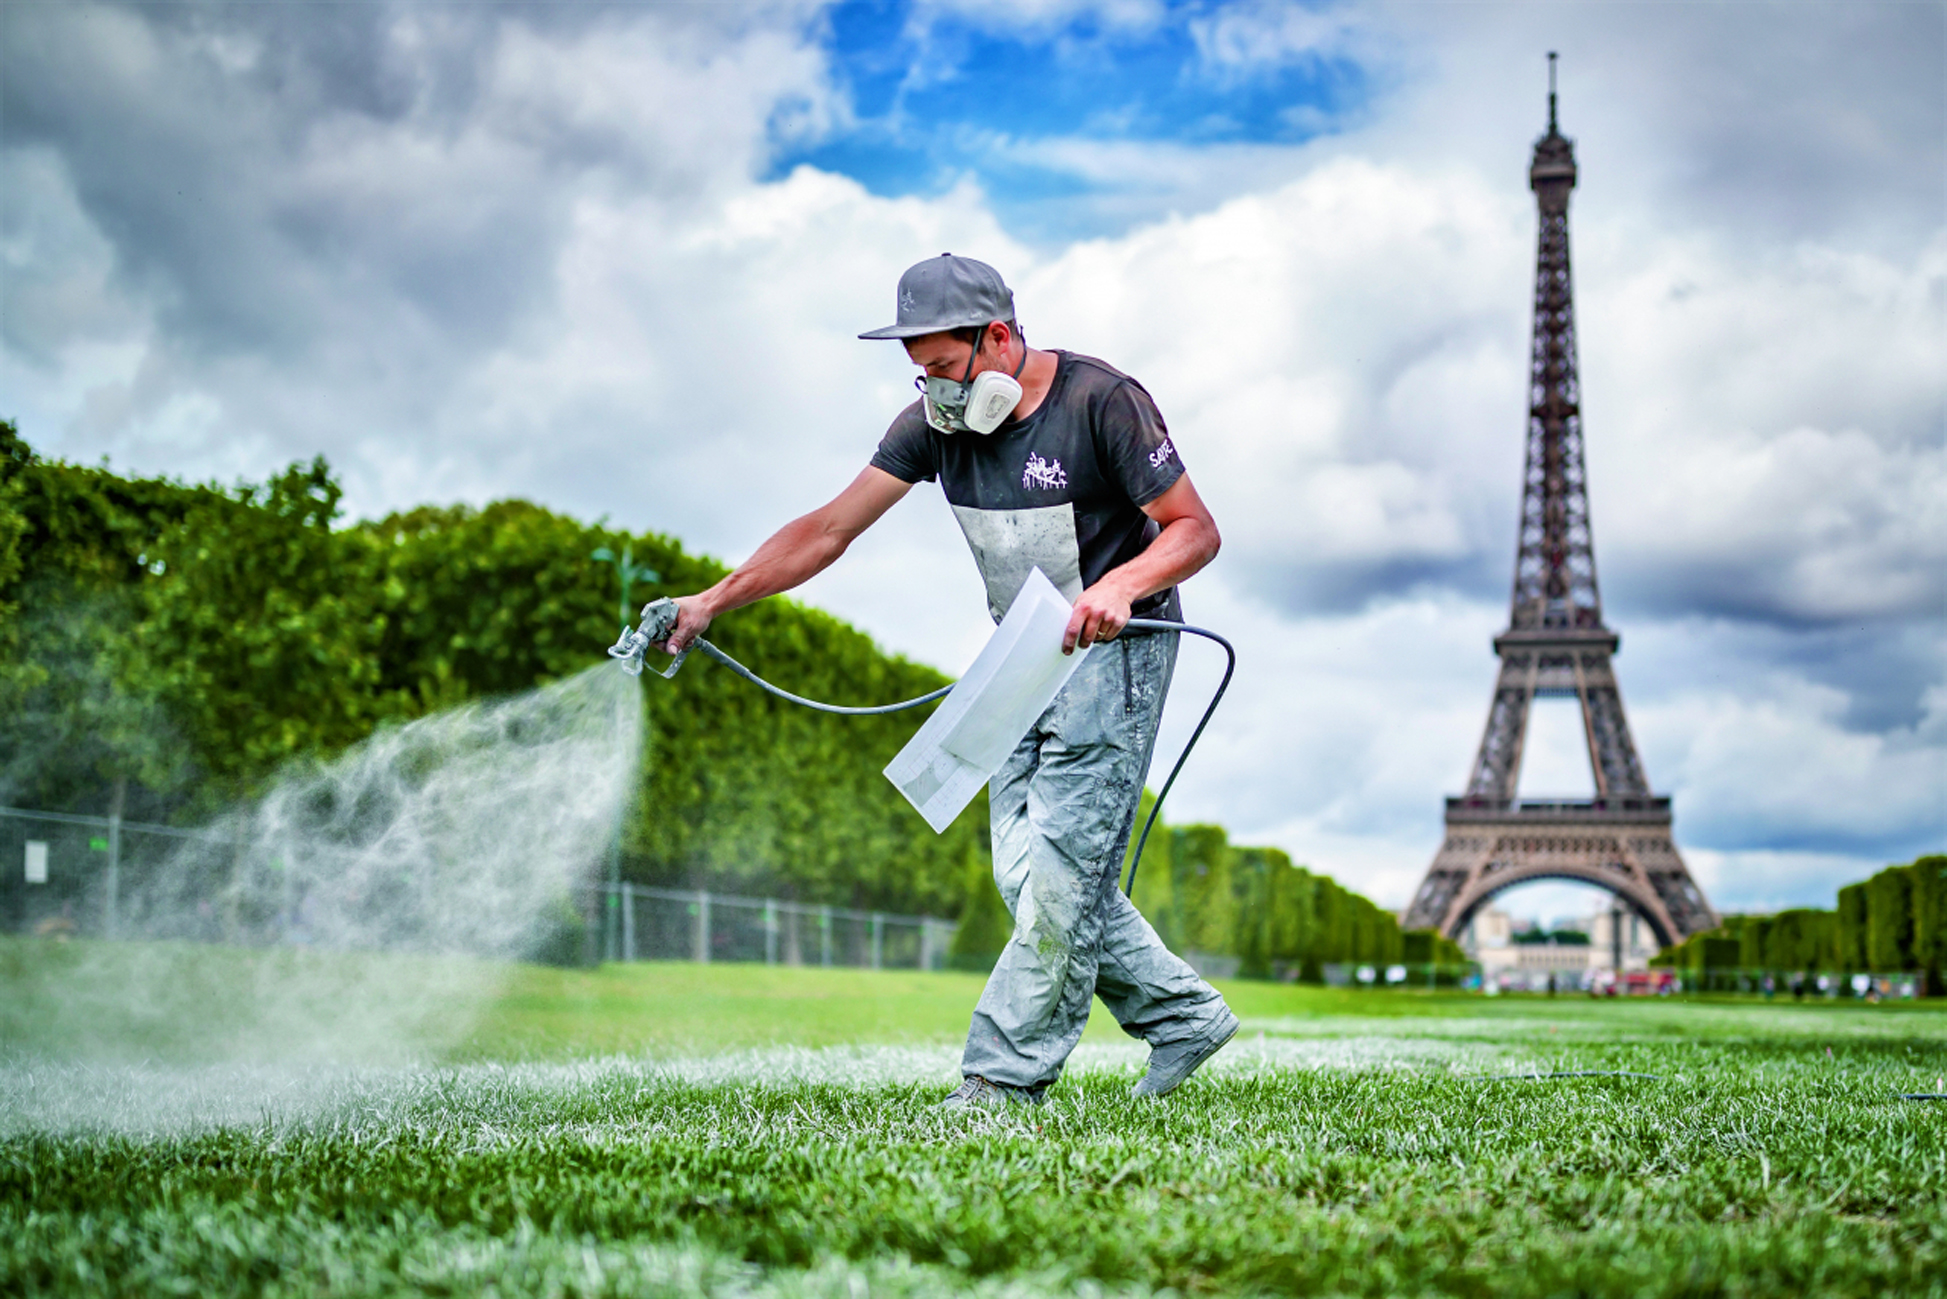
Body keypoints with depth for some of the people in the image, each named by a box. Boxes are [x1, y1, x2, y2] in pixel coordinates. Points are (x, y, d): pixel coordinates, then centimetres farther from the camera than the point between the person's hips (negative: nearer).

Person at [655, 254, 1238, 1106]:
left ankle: (1006, 1074, -6)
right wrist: (713, 601, -13)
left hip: (1116, 648, -7)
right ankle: (1183, 1017, 16)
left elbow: (1196, 530, -17)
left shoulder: (1100, 401, -19)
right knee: (1025, 873, 3)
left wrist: (1119, 585, -37)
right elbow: (830, 529, -4)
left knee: (1062, 864, -12)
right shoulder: (937, 423, -3)